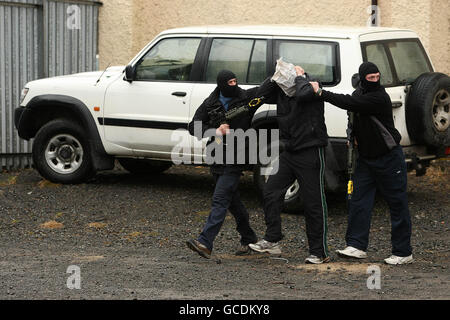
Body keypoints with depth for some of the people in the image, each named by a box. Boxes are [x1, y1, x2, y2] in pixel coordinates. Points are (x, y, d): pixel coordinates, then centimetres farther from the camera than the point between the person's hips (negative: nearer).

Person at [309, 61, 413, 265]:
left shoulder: (379, 98, -20)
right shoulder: (360, 93, 7)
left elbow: (350, 103, -30)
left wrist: (321, 93, -25)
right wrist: (354, 136, 7)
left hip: (389, 158, -8)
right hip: (366, 157, 8)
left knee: (397, 204, -2)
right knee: (358, 200, 1)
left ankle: (403, 252, 2)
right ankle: (357, 246, 3)